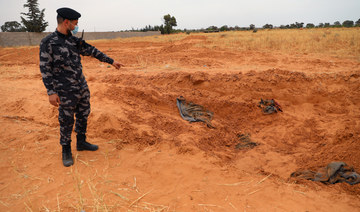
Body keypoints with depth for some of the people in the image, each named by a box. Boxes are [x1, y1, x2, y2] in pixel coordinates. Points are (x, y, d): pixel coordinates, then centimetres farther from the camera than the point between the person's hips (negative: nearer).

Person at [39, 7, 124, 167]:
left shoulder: (74, 40, 7)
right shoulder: (48, 42, -12)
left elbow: (92, 51, 14)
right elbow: (45, 69, -13)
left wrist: (111, 61, 17)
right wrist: (51, 92, -17)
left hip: (82, 87, 7)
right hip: (66, 92, -7)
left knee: (83, 116, 16)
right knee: (66, 121, 5)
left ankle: (81, 142, 34)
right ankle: (66, 150, 24)